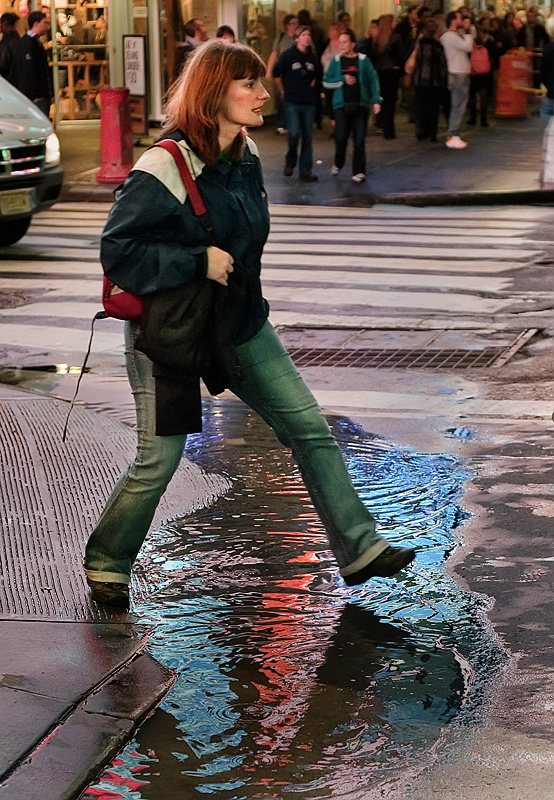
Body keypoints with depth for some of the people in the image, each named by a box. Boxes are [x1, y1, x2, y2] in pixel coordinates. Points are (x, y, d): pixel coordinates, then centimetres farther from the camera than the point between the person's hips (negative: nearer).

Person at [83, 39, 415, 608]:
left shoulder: (245, 156, 4)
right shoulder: (164, 169, -21)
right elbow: (117, 251, -23)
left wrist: (237, 287, 15)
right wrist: (198, 263, -27)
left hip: (240, 327, 7)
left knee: (310, 429, 4)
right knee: (158, 460, 0)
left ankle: (358, 550, 12)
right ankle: (105, 564, 23)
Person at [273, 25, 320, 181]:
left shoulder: (313, 57, 8)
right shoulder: (288, 55, -3)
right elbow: (276, 74, 5)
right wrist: (283, 92, 6)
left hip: (308, 103, 4)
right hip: (292, 102, -4)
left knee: (307, 137, 3)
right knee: (294, 133, -16)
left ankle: (305, 171, 10)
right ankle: (290, 162, 10)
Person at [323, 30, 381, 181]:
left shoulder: (363, 60, 4)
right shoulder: (336, 61, 7)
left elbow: (373, 80, 2)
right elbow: (326, 82, 5)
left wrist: (376, 100, -7)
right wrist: (343, 79, -8)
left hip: (360, 105, -1)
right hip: (342, 105, 1)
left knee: (359, 140, -3)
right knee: (341, 137, -3)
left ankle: (358, 172, 4)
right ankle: (338, 164, 23)